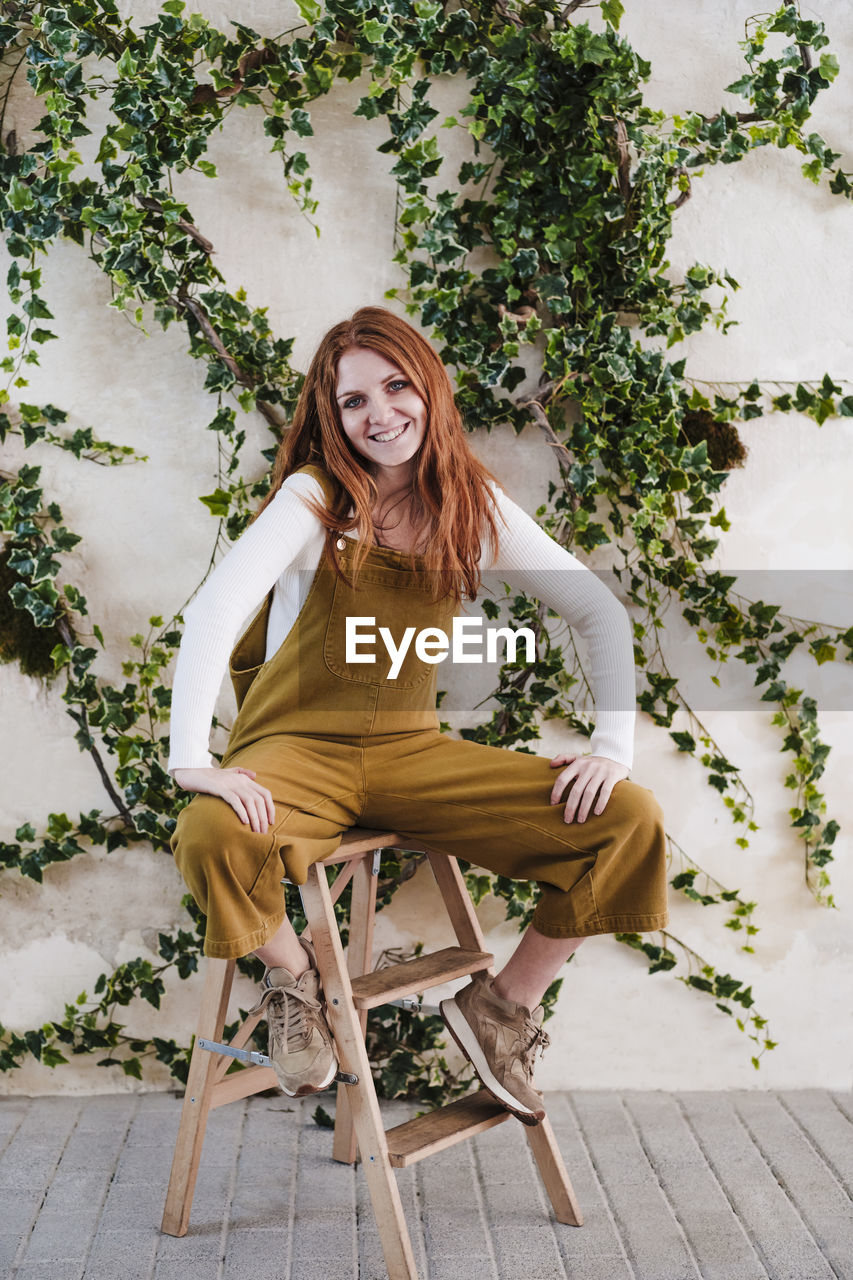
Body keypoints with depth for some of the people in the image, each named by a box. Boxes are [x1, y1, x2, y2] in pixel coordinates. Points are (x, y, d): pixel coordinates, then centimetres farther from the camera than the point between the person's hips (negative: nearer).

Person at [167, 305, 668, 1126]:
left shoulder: (475, 508, 4)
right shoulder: (315, 497, -8)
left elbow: (601, 612, 3)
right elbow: (214, 609, -22)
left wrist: (614, 746, -10)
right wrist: (191, 759, -34)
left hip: (413, 751, 3)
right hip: (297, 748, -3)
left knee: (630, 822, -13)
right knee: (213, 840, -37)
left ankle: (503, 1002, 9)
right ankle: (292, 978, -1)